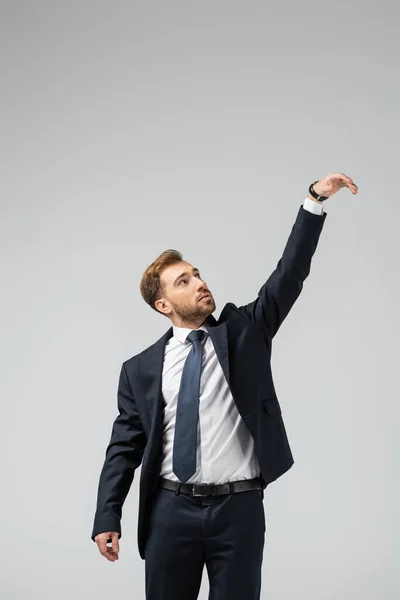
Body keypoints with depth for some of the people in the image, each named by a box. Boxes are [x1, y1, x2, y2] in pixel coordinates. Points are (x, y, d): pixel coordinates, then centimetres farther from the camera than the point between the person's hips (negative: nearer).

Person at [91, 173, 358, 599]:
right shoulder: (140, 370, 6)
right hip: (171, 511, 0)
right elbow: (124, 448, 5)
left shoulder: (244, 330, 6)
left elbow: (289, 274, -3)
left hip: (239, 508, 0)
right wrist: (107, 518, -3)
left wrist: (315, 199, -13)